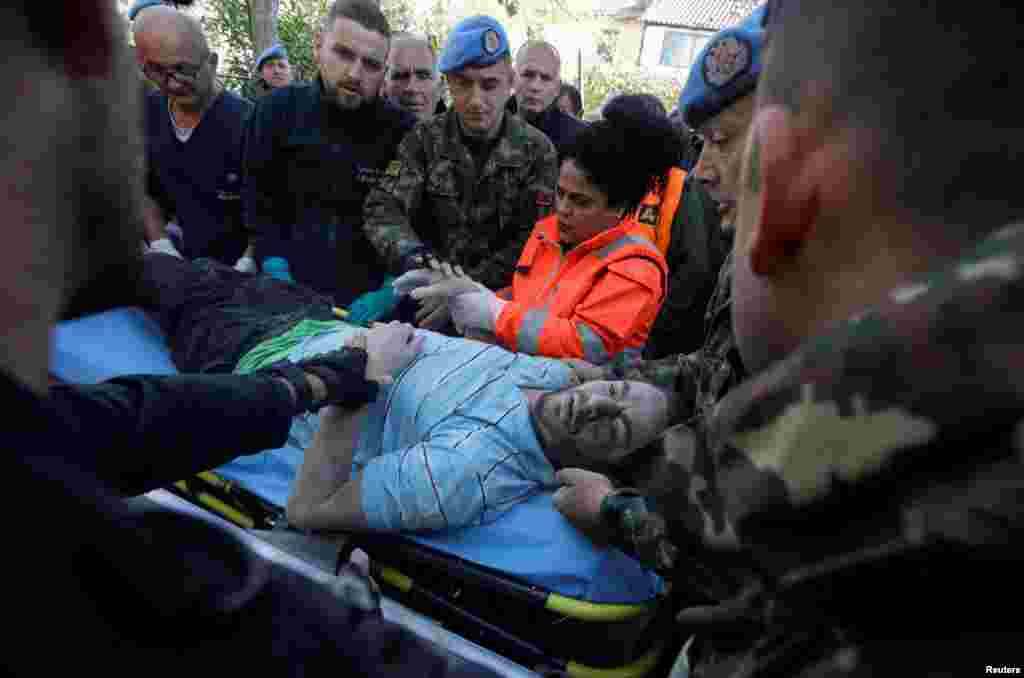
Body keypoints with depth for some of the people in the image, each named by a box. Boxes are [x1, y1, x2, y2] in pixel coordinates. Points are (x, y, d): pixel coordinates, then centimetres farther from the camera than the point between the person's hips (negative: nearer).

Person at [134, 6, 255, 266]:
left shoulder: (247, 122, -20)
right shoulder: (146, 113, -1)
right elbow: (144, 192, 10)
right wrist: (161, 246, -3)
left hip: (240, 272, -5)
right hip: (186, 265, 5)